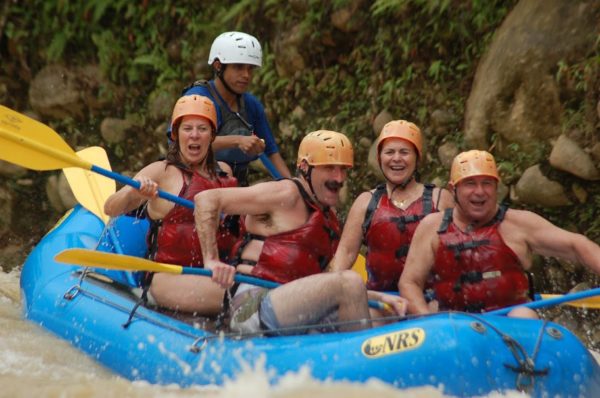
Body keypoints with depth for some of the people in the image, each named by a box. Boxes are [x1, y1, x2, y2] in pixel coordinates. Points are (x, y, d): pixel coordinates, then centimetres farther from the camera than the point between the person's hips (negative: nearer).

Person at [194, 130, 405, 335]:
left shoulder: (329, 218, 23)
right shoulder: (286, 194, -2)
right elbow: (206, 199, -6)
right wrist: (211, 261, -14)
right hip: (254, 307, -8)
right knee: (350, 280, -24)